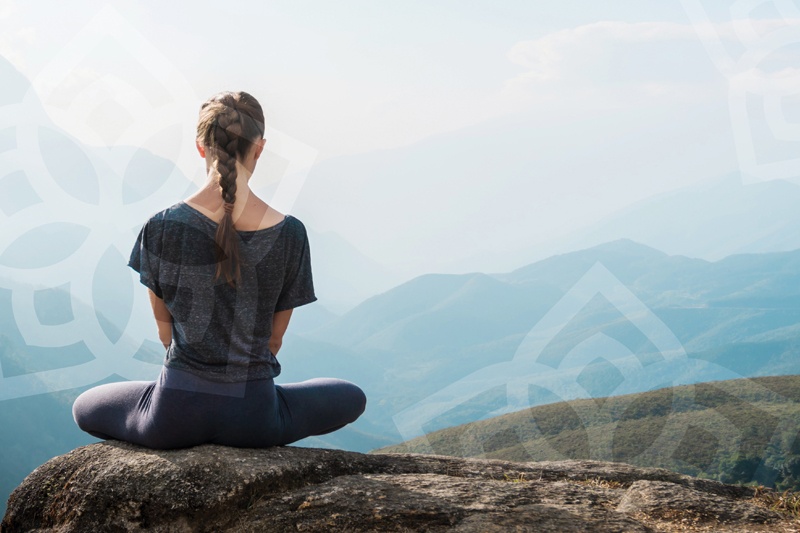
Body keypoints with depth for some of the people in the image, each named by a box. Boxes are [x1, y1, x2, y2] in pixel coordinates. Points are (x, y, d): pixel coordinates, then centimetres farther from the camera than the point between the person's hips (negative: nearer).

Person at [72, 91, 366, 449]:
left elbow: (164, 327, 3)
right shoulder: (288, 233, -10)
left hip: (176, 411, 1)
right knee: (353, 399, 28)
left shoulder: (161, 227, -10)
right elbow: (274, 338, 1)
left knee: (84, 409, 33)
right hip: (252, 414, -1)